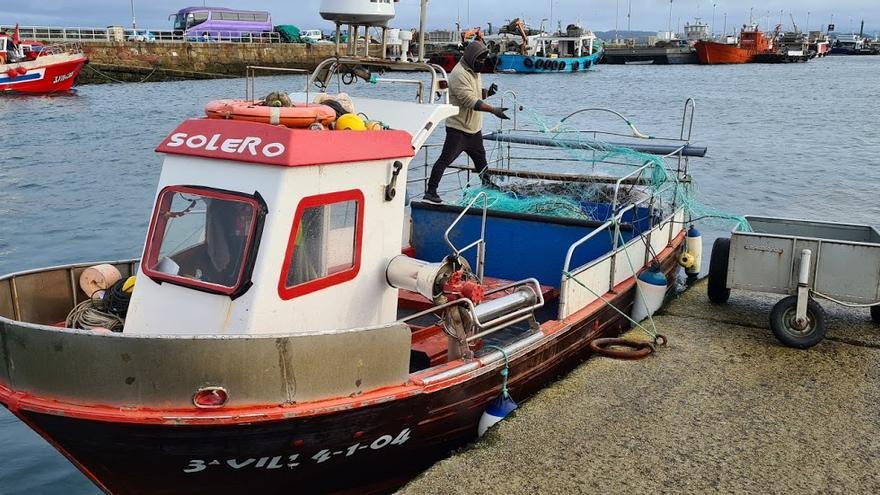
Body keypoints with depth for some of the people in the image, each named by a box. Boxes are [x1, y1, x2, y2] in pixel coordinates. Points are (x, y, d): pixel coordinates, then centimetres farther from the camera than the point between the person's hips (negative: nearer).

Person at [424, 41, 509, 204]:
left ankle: (487, 183, 41)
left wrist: (488, 92, -1)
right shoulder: (459, 74, -20)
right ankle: (430, 192, -7)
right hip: (458, 128, -10)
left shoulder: (474, 71, 12)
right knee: (445, 160, -10)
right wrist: (493, 110, -33)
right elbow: (469, 101, -28)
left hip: (474, 128, 10)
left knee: (480, 157, 23)